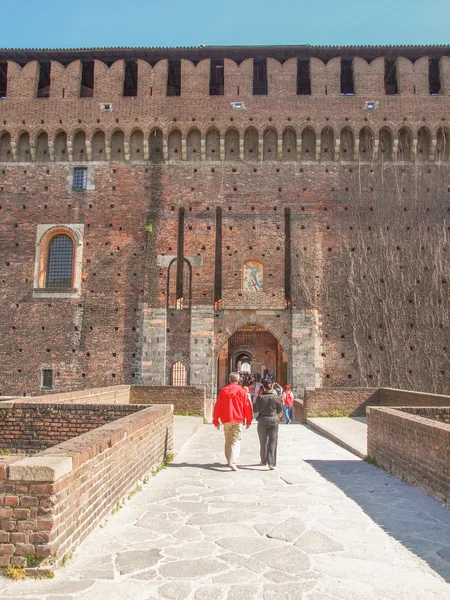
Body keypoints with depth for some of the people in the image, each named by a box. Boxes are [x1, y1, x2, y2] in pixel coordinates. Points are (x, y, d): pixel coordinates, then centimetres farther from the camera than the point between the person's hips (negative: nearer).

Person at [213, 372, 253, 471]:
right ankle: (232, 462, -19)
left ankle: (229, 460, 25)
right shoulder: (241, 391, -2)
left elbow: (217, 406, 5)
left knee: (228, 441, 17)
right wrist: (248, 420, 10)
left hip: (226, 420, 2)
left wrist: (216, 420, 13)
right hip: (238, 420, -2)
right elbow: (247, 407, 0)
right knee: (236, 441, -4)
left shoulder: (223, 391, 4)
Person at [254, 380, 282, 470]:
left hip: (262, 421, 0)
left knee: (263, 442, 14)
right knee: (272, 442, 1)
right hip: (273, 421, 0)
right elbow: (279, 410, 4)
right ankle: (271, 462, -10)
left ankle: (264, 460, 26)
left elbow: (255, 410, -3)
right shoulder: (276, 397, -7)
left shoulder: (260, 397, -9)